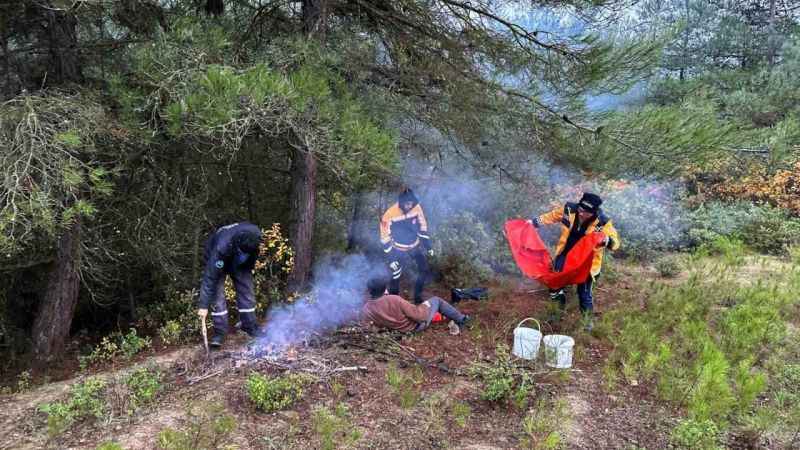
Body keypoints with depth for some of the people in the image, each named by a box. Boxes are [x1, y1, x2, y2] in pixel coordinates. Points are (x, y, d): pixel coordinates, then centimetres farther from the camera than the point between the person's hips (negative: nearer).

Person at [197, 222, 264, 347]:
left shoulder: (253, 237, -32)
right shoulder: (222, 247, -45)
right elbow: (210, 277, -41)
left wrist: (249, 268, 8)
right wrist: (204, 305, -41)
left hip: (240, 264, 4)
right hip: (216, 261, -4)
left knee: (247, 292, -1)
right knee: (217, 295, -13)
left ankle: (250, 326, 13)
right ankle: (220, 333, -4)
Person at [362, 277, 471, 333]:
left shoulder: (365, 309, -20)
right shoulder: (394, 300, -39)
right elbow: (418, 315, -30)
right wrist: (425, 306, -9)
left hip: (396, 328, 7)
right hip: (417, 325, -6)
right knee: (436, 300, 17)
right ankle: (461, 319, 34)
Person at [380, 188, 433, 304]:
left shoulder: (416, 208, -13)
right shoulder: (390, 215, -24)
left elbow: (423, 227, 2)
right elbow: (385, 238, -16)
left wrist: (428, 246, 5)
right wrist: (390, 258, -16)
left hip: (416, 246, 4)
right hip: (400, 250, -4)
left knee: (425, 271, 5)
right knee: (395, 277, -3)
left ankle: (418, 297, 26)